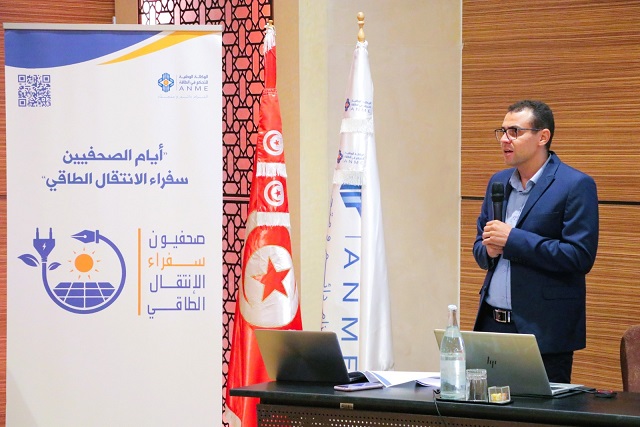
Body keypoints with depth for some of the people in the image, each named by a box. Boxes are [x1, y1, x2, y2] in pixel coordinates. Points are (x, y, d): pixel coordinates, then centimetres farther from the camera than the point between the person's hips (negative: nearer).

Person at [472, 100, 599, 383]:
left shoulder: (575, 186, -7)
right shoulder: (498, 182, 15)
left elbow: (580, 256, -15)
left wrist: (513, 240, -17)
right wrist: (488, 250, -3)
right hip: (492, 323, 6)